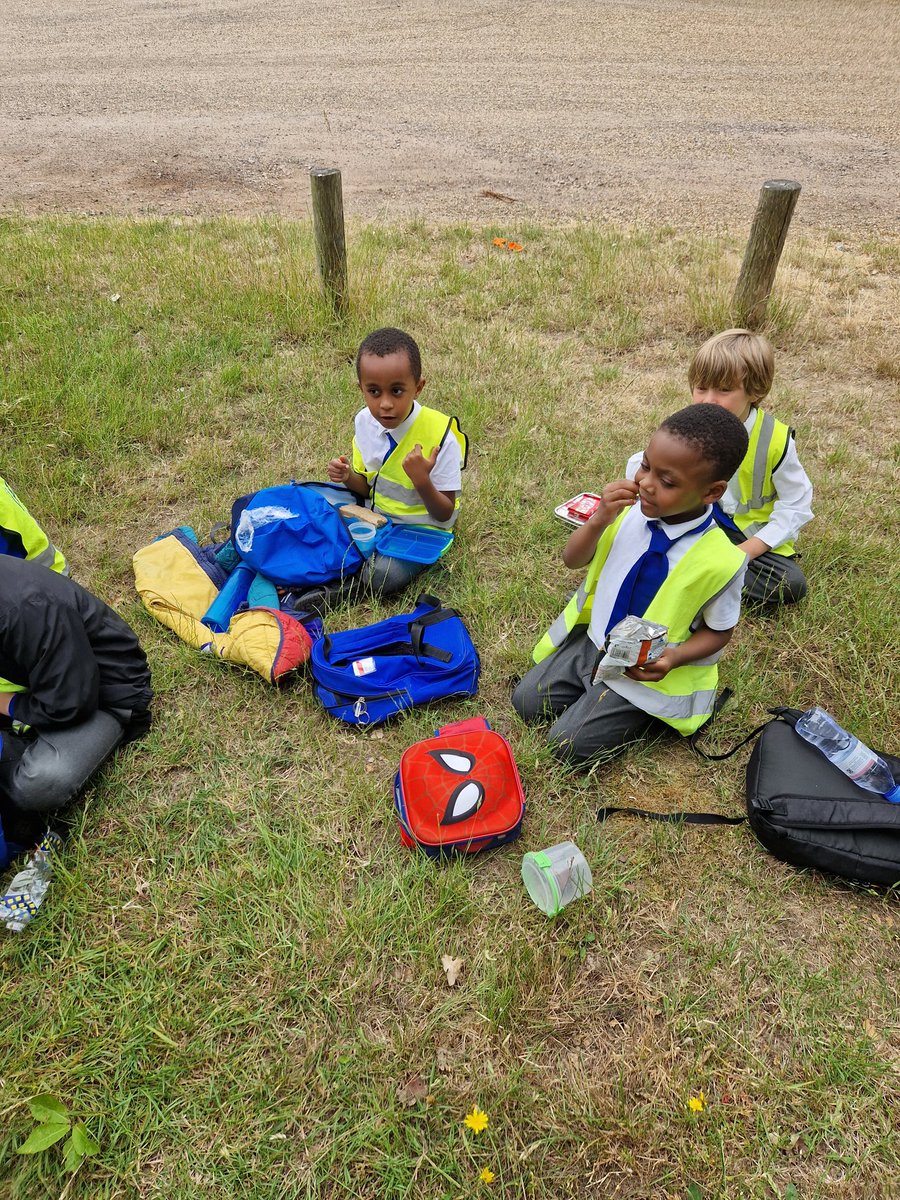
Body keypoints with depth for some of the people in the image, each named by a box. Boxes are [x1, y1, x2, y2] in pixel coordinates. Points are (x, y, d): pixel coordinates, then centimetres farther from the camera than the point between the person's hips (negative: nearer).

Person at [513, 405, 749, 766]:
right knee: (526, 701, 6)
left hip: (645, 670, -5)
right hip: (591, 639, 5)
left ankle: (650, 713, 11)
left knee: (569, 744, -9)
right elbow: (573, 560, -6)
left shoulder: (720, 561, -25)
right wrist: (599, 521, -26)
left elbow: (719, 631, -8)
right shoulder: (630, 507, -14)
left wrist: (673, 658, -28)